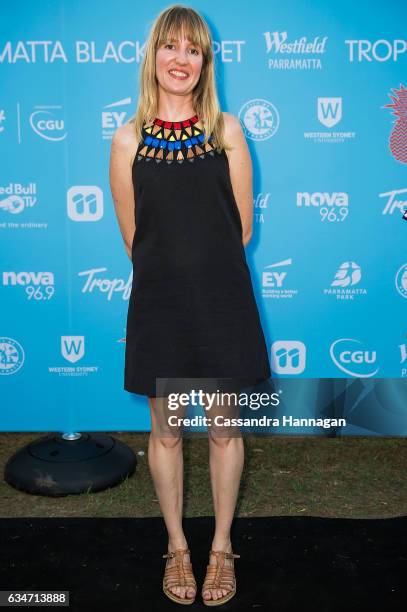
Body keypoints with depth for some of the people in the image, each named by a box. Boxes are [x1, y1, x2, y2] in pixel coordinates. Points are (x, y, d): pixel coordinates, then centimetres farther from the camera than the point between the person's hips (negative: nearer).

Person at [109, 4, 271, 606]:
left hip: (221, 299, 0)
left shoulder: (227, 130, 1)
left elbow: (242, 226, 3)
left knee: (224, 428, 10)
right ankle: (177, 546, 34)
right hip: (158, 302, 0)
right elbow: (133, 236, 4)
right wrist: (170, 273, 10)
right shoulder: (129, 138, 0)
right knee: (165, 431, 11)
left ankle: (221, 545, 32)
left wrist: (209, 272, 8)